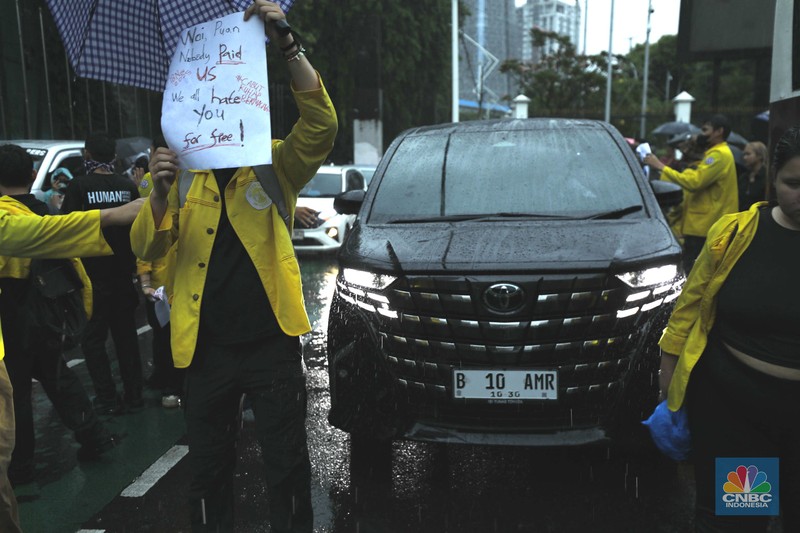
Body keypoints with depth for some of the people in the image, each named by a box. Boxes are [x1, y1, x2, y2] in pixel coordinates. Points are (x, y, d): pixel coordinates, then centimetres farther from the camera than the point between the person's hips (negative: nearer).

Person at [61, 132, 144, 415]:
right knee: (125, 334, 13)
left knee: (94, 338, 8)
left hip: (93, 274, -4)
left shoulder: (79, 186, -11)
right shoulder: (128, 186, 0)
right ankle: (133, 395, 19)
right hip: (123, 273, 4)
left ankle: (108, 399, 8)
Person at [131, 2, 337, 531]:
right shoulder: (186, 174, 8)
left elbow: (321, 121, -16)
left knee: (287, 465, 10)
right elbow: (148, 248, -2)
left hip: (271, 342, -2)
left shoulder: (276, 164, 2)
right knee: (209, 467, 17)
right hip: (205, 346, 3)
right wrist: (160, 192, -20)